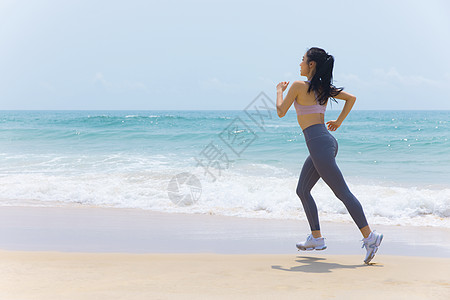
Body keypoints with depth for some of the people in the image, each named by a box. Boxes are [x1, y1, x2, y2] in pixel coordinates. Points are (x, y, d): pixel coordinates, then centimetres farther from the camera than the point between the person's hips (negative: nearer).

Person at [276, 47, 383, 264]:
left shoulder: (298, 86, -9)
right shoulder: (324, 88, 13)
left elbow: (281, 112, -2)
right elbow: (351, 98, 17)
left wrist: (279, 91, 15)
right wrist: (339, 122, 22)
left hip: (319, 144, -9)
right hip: (326, 141, 9)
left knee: (343, 193, -9)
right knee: (302, 191, 16)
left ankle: (369, 236, -9)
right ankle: (316, 238, 19)